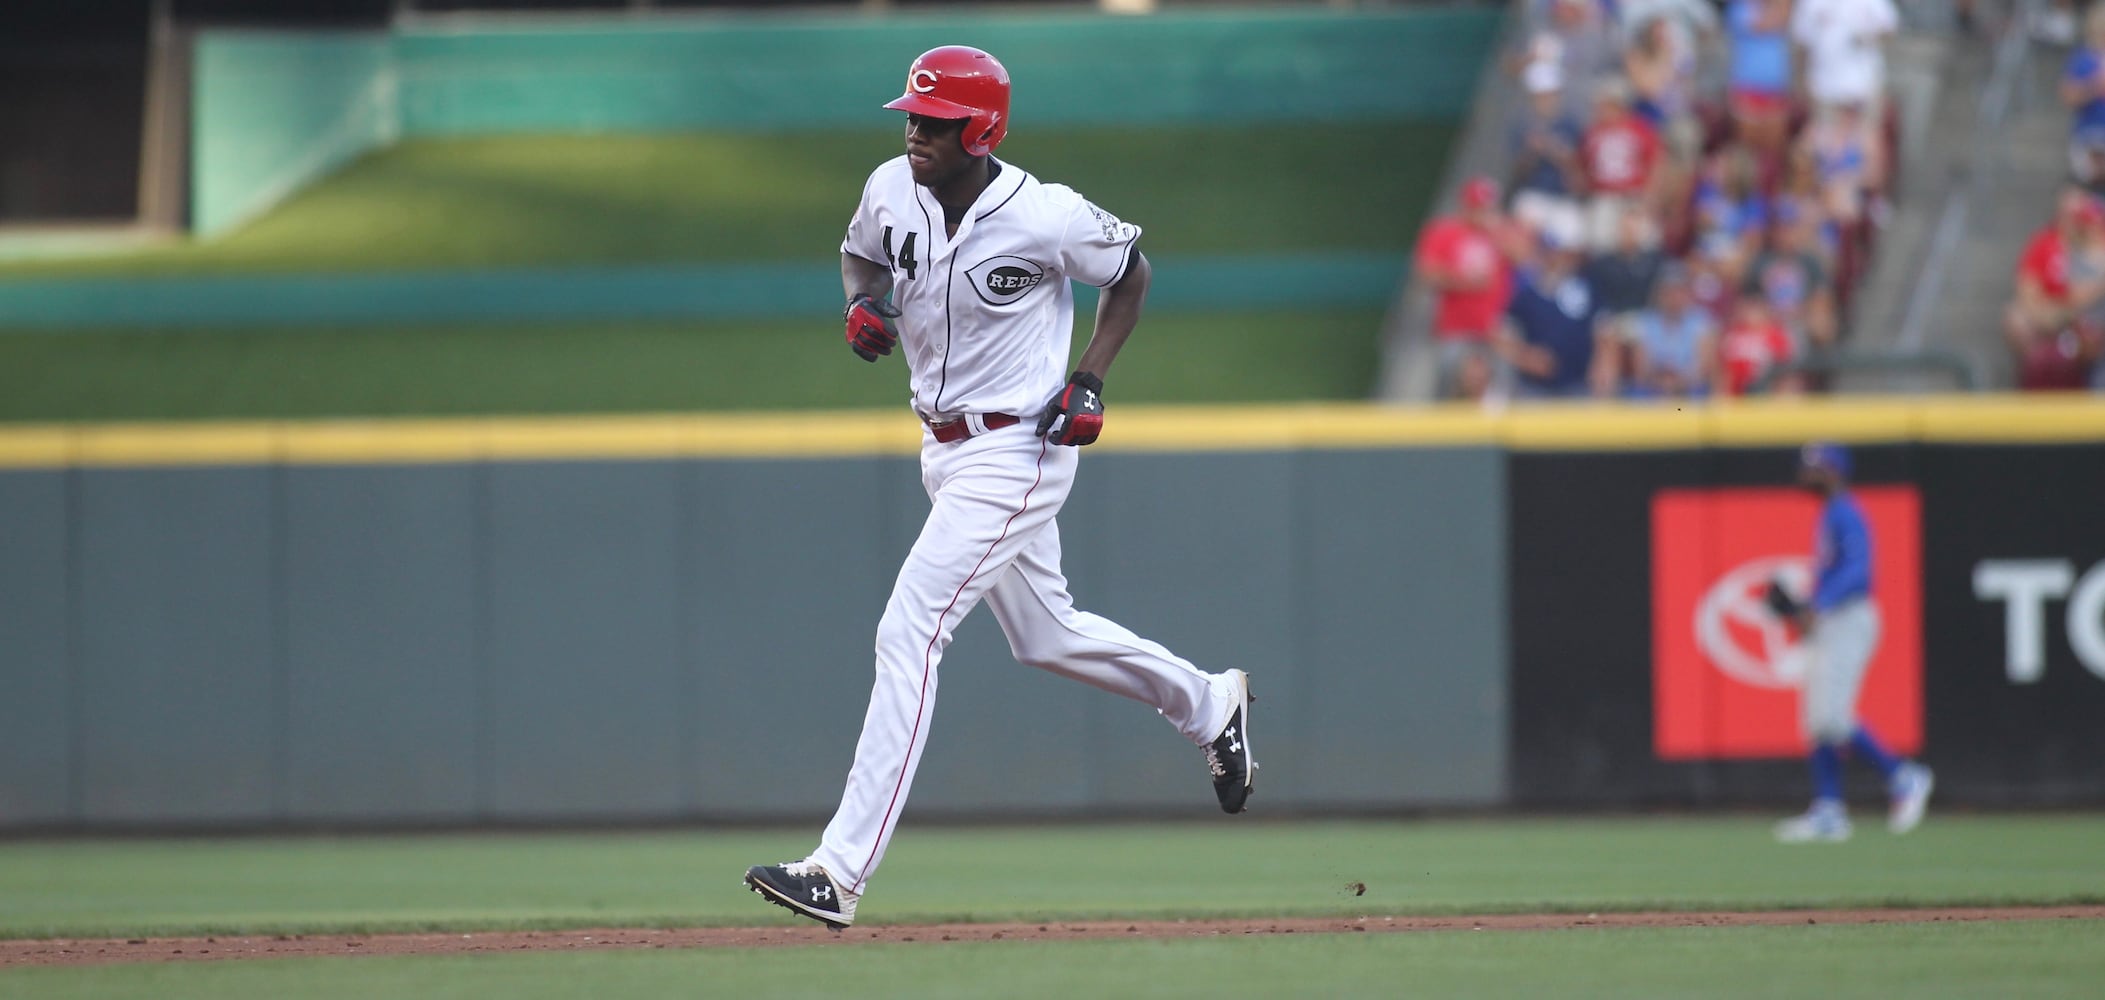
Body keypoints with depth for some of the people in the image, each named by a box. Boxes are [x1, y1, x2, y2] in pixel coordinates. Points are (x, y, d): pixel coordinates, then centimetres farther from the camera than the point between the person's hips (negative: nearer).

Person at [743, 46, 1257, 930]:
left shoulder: (1045, 217, -20)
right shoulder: (891, 191, -4)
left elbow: (1131, 272, -2)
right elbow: (861, 254, 17)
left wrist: (1089, 382, -12)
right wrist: (863, 303, -7)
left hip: (1017, 450, -8)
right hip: (944, 448, 8)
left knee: (907, 633, -18)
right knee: (1046, 637, 22)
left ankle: (841, 872, -21)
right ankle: (1208, 706, 50)